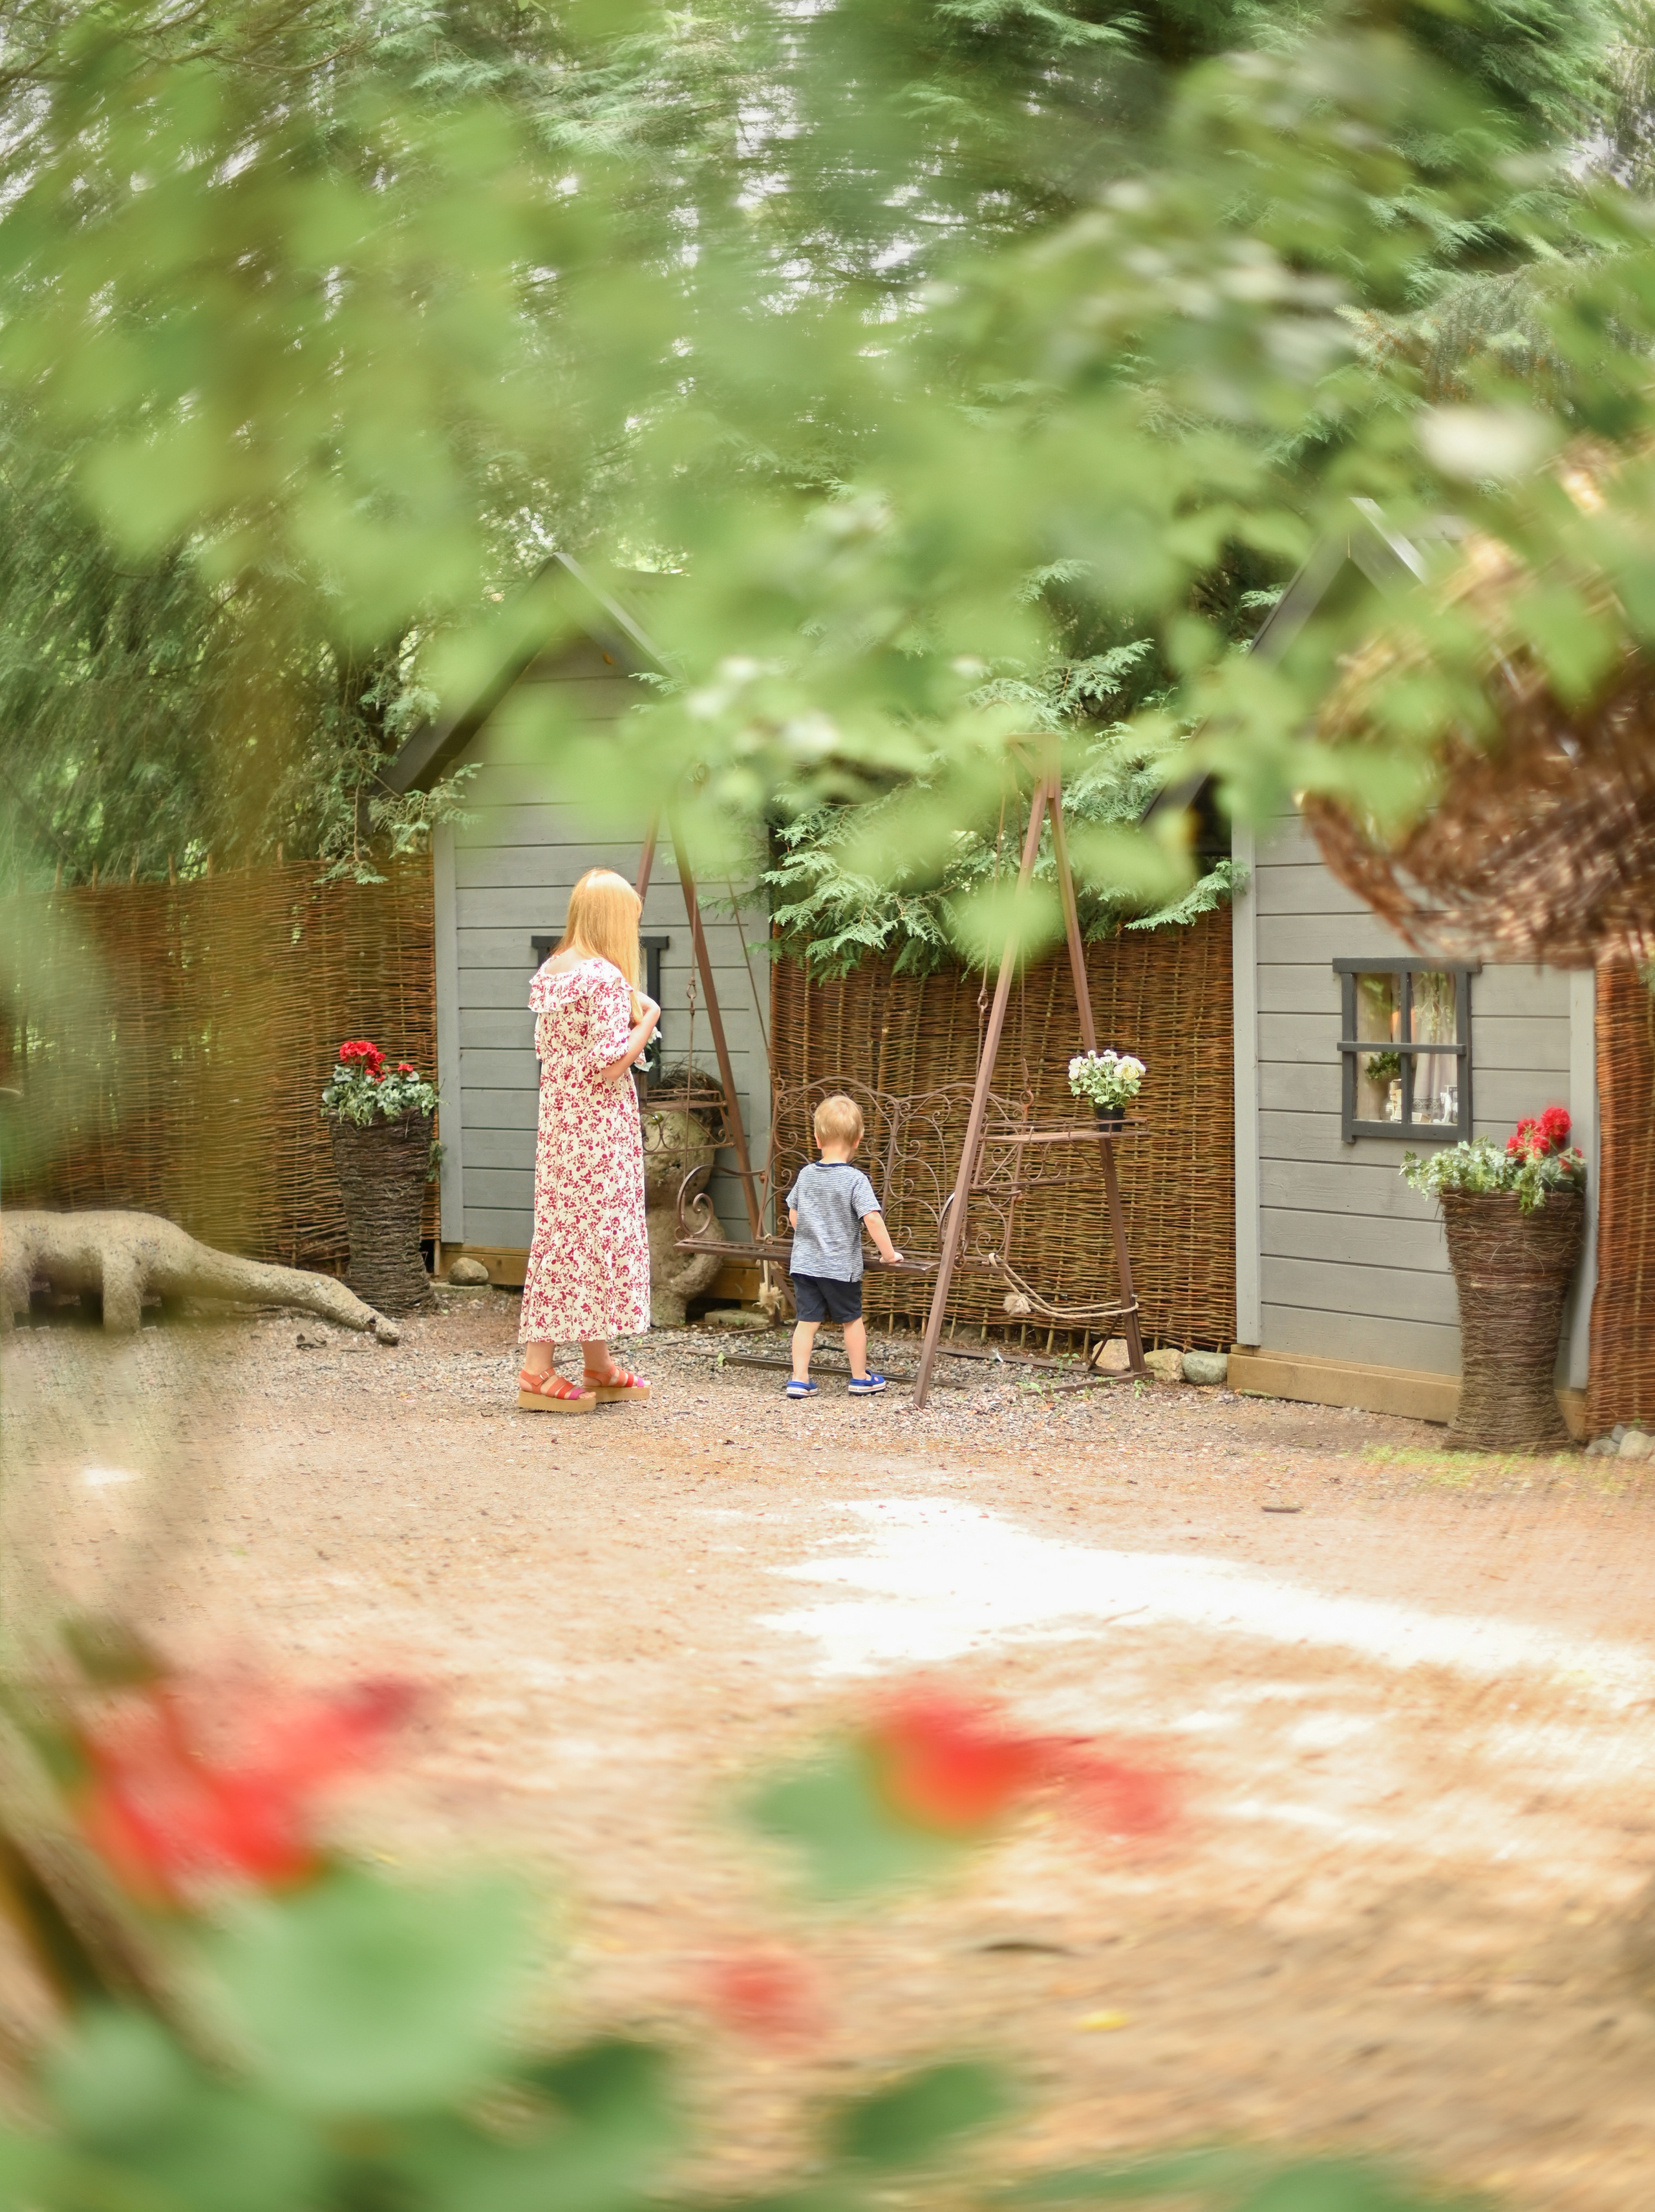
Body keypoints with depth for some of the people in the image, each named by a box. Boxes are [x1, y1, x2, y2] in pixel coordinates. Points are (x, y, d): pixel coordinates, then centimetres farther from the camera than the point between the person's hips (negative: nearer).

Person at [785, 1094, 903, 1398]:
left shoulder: (806, 1175, 2)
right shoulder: (855, 1180, -14)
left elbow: (793, 1216, 12)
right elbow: (872, 1218, -22)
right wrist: (888, 1253, -12)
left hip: (804, 1263, 4)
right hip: (841, 1267, -4)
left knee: (807, 1320, 8)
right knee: (852, 1320, 12)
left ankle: (800, 1379, 4)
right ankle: (861, 1379, 23)